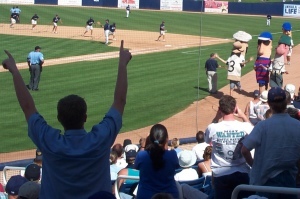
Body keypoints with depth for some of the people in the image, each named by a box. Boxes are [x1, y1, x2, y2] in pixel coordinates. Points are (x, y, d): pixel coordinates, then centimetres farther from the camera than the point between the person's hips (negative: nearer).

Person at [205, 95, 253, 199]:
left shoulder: (213, 128, -13)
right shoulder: (245, 127, -10)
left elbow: (208, 139, 12)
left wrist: (216, 118, 6)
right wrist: (243, 116, 14)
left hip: (220, 174, 0)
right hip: (242, 174, 1)